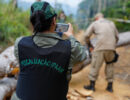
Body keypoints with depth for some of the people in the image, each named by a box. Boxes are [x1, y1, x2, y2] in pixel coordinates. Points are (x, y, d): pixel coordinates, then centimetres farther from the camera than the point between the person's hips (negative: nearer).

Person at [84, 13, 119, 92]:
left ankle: (92, 85, 12)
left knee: (95, 66, 5)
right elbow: (117, 37, 21)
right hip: (111, 48, 4)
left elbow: (87, 35, 8)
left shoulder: (95, 23, 13)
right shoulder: (111, 23, 22)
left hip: (100, 48, -3)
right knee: (110, 65, 17)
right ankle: (110, 86, 19)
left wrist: (89, 44, 22)